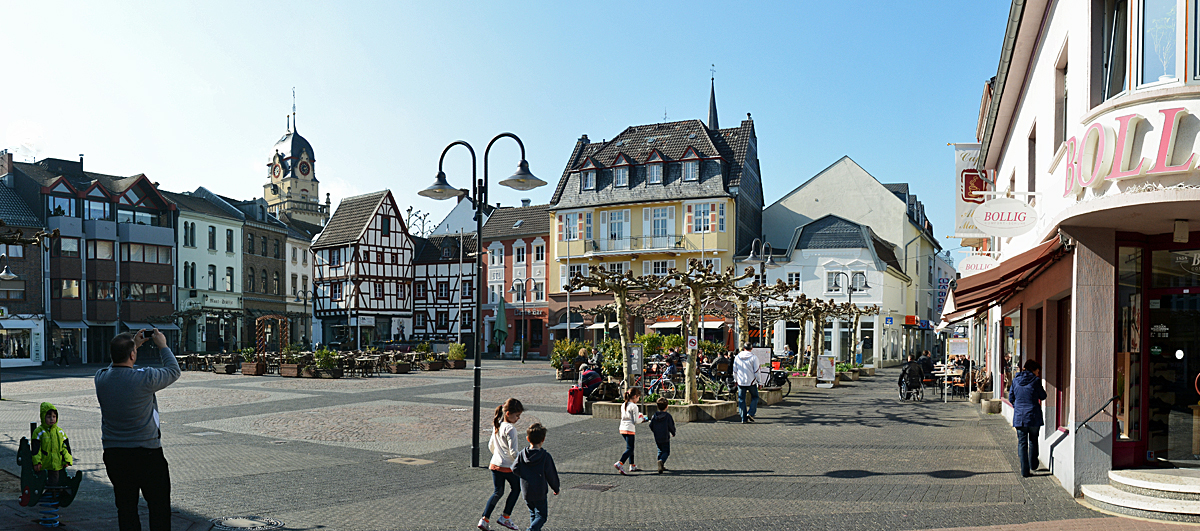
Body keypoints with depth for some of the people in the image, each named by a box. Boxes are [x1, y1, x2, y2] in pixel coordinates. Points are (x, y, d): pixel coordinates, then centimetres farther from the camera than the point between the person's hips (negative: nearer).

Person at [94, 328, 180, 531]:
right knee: (159, 506, 7)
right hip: (147, 453, -5)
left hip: (113, 455, 5)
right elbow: (173, 371, 1)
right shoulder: (145, 378, -18)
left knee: (125, 507, 13)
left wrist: (134, 344, 23)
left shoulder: (101, 378, -3)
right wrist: (162, 346, 11)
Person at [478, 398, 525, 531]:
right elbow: (513, 452, -22)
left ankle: (484, 519, 10)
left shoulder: (496, 426, 6)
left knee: (497, 492, 18)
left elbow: (491, 446, 16)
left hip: (495, 464, 7)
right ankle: (505, 517, 18)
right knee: (516, 488, 17)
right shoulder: (510, 429, -19)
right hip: (509, 467, -7)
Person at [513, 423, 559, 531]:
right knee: (541, 516, 3)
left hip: (526, 491, 4)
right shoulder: (545, 456, -13)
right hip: (540, 492, -4)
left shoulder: (522, 454, -3)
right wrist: (556, 488, 7)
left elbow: (515, 469, -3)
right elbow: (551, 474, -8)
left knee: (533, 513, 21)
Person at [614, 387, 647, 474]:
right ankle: (619, 464, -21)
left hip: (622, 429, 9)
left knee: (630, 447, 19)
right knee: (630, 449, -6)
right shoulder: (634, 406, -14)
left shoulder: (623, 405, 11)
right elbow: (636, 421, -16)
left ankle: (632, 466, 24)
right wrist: (642, 419, 5)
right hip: (630, 429, -9)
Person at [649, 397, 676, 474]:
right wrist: (673, 433, 12)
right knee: (666, 452, 2)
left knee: (660, 451, 19)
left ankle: (661, 466, 16)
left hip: (657, 438, 4)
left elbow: (651, 426, 5)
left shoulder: (654, 416, 1)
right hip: (665, 438, -4)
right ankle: (661, 461, -26)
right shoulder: (668, 416, -10)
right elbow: (671, 427, -8)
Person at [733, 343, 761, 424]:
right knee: (755, 397, 15)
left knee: (741, 400, 7)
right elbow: (756, 371, -7)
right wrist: (759, 382, 1)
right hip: (751, 382, -2)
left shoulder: (737, 357, 4)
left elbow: (735, 370, 11)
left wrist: (735, 380, 24)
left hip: (740, 382, 3)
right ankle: (750, 413, -1)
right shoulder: (754, 357, -7)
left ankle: (744, 418, 6)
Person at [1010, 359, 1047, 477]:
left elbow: (1011, 398, 10)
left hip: (1019, 416, 2)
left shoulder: (1015, 380, 4)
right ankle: (1033, 465, 30)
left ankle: (1024, 471, 1)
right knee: (1033, 441, 19)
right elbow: (1043, 396, 2)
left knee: (1022, 442, 4)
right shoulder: (1035, 380, -7)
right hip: (1033, 415, -2)